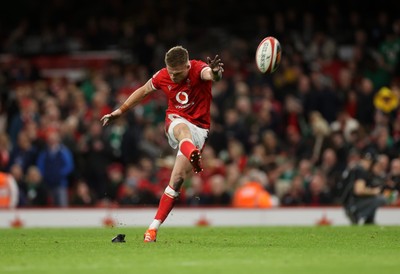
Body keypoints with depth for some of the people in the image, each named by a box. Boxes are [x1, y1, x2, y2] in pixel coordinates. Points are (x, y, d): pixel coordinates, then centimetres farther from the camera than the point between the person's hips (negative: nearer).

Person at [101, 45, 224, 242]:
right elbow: (143, 91, 16)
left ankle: (153, 228, -3)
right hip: (175, 121, 2)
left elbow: (209, 74, -41)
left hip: (198, 128, -2)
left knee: (177, 179, -10)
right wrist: (120, 111, 22)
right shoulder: (162, 76, -4)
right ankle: (193, 156, -75)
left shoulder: (198, 70, -16)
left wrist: (214, 73, -66)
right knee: (184, 129, -39)